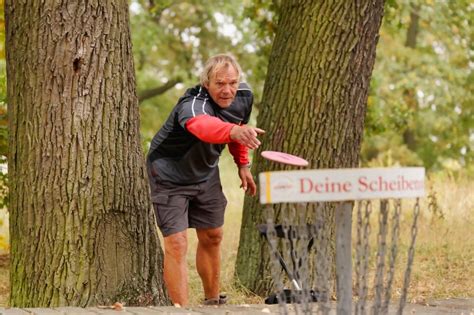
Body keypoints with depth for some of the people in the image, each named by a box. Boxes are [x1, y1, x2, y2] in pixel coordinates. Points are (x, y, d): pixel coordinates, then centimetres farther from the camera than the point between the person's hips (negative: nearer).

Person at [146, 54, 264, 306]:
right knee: (177, 244, -14)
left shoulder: (244, 96, -14)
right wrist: (233, 131, -82)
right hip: (170, 174, -7)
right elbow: (201, 125, -63)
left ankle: (212, 301, 33)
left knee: (212, 237, 16)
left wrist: (242, 164, 13)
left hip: (205, 172, 7)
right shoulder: (193, 104, -38)